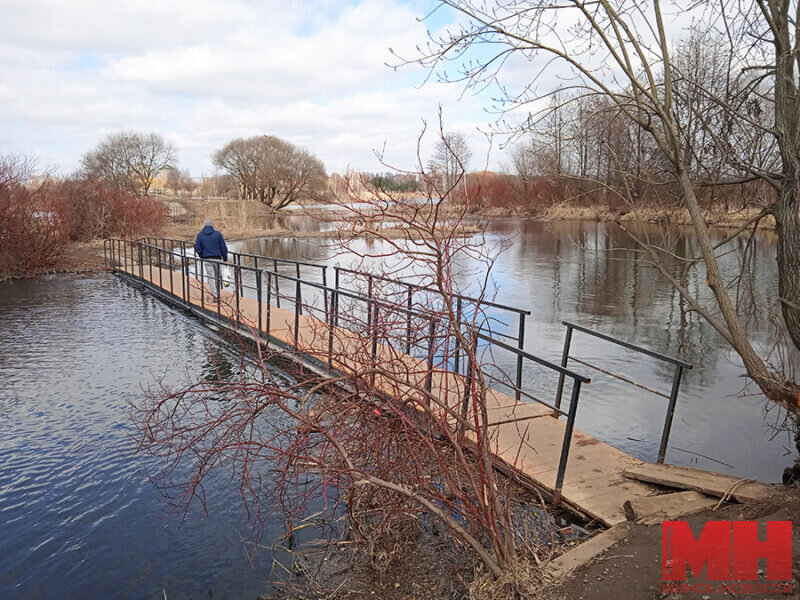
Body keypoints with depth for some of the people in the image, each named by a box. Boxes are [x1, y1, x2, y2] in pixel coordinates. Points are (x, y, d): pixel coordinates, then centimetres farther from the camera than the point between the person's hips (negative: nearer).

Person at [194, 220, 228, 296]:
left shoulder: (200, 235, 3)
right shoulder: (218, 234, 1)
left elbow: (198, 249, 1)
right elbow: (223, 247, -1)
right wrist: (225, 258, 7)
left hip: (207, 259, 0)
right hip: (217, 258, 0)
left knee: (211, 277, 2)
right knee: (217, 277, 15)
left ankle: (215, 295, -3)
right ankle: (217, 292, 25)